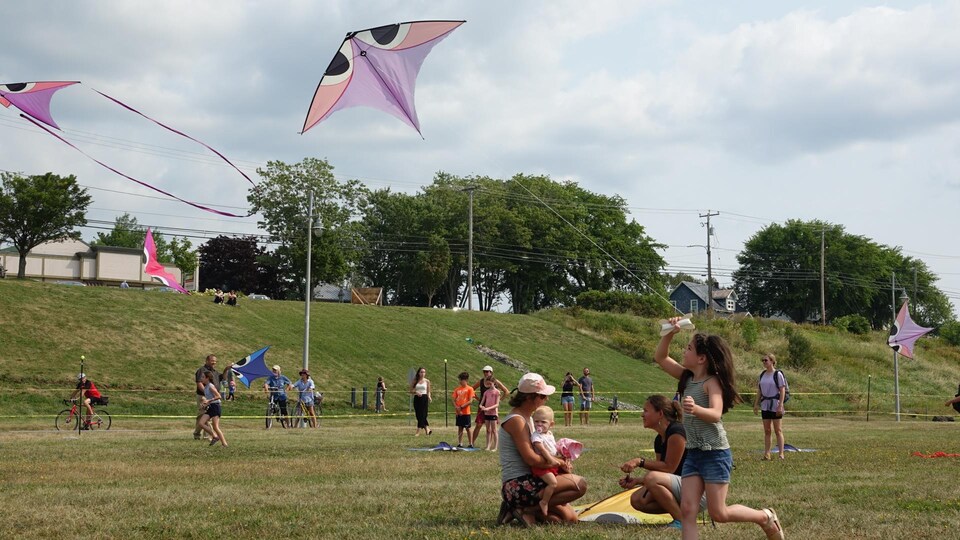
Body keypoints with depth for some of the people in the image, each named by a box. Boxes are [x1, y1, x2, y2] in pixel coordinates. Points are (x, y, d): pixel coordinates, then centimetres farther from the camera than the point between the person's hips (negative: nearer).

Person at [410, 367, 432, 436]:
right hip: (417, 398, 2)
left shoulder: (427, 381, 5)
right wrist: (416, 392, -13)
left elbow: (428, 391, 12)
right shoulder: (415, 381, 6)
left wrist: (429, 396, -7)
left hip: (424, 398, -2)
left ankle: (418, 431, -9)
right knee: (418, 415, 4)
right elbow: (411, 390, 6)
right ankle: (427, 429, 19)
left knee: (422, 415, -9)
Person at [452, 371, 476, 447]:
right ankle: (460, 443, 11)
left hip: (466, 412, -4)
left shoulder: (469, 389, -5)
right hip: (458, 412, 4)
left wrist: (461, 407, -16)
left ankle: (470, 444, 8)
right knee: (460, 428, 8)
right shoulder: (457, 389, 9)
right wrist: (456, 408, -10)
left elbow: (470, 401, -11)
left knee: (467, 428, 1)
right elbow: (454, 400, 7)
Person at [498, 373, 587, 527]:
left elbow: (541, 454, 19)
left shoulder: (528, 418, 17)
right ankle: (528, 510, -12)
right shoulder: (516, 420, -15)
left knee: (570, 518, 9)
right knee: (580, 484, -16)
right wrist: (560, 463, -7)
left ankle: (524, 509, 7)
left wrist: (560, 462, -1)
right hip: (519, 485, -10)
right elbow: (531, 459, -21)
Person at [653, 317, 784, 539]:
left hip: (716, 454, -7)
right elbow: (660, 357, 9)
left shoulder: (712, 382, -14)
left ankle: (765, 517, 23)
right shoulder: (687, 378, 7)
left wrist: (696, 409, -50)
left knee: (718, 514, -2)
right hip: (693, 454, 7)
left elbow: (716, 414, -29)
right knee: (687, 510, -4)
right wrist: (670, 333, -6)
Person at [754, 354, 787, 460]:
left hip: (775, 405, -6)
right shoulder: (762, 374, 11)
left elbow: (782, 390, -11)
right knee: (767, 430, 7)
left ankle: (781, 454, -2)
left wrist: (780, 405, -17)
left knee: (778, 430, -4)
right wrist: (756, 404, 10)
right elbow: (759, 390, 15)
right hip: (765, 405, 6)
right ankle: (766, 454, 9)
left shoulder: (778, 374, -8)